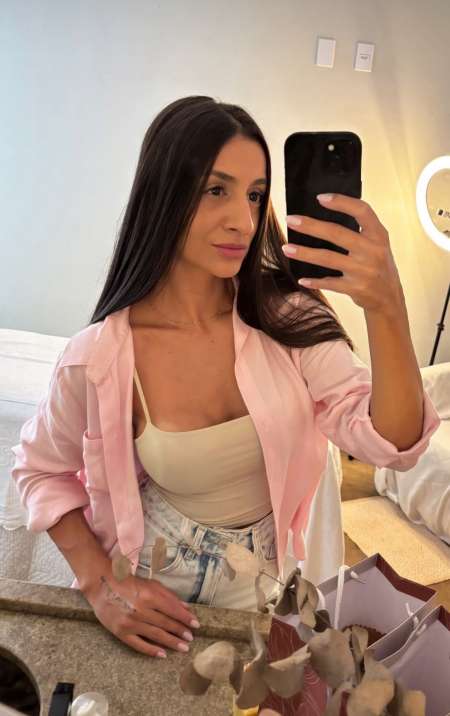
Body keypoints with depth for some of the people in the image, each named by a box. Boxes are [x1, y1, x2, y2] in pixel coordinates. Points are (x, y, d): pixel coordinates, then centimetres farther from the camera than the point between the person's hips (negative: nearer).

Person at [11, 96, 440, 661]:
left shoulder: (290, 320, -16)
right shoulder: (98, 357, -19)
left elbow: (391, 444, -24)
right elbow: (40, 468, -2)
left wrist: (386, 307, -41)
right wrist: (99, 583, -13)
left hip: (269, 580, 2)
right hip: (156, 591, -1)